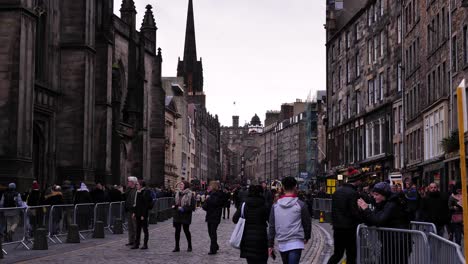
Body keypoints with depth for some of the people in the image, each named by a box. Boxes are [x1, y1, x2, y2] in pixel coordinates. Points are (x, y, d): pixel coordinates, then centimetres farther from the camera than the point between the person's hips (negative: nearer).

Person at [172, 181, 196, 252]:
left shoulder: (190, 195, -9)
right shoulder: (178, 194, 11)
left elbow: (192, 207, -12)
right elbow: (175, 202, 23)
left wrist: (183, 209, -20)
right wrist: (174, 206, 0)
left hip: (186, 216, -5)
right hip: (177, 216, 5)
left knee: (186, 230, 2)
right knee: (177, 230, 3)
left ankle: (189, 246, 18)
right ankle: (177, 247, 10)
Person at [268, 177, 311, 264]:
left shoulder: (275, 206, 2)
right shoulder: (300, 205, -6)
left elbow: (272, 226, 4)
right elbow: (307, 223, 3)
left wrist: (270, 245, 9)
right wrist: (306, 237, 21)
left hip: (282, 244, 4)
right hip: (296, 243, -4)